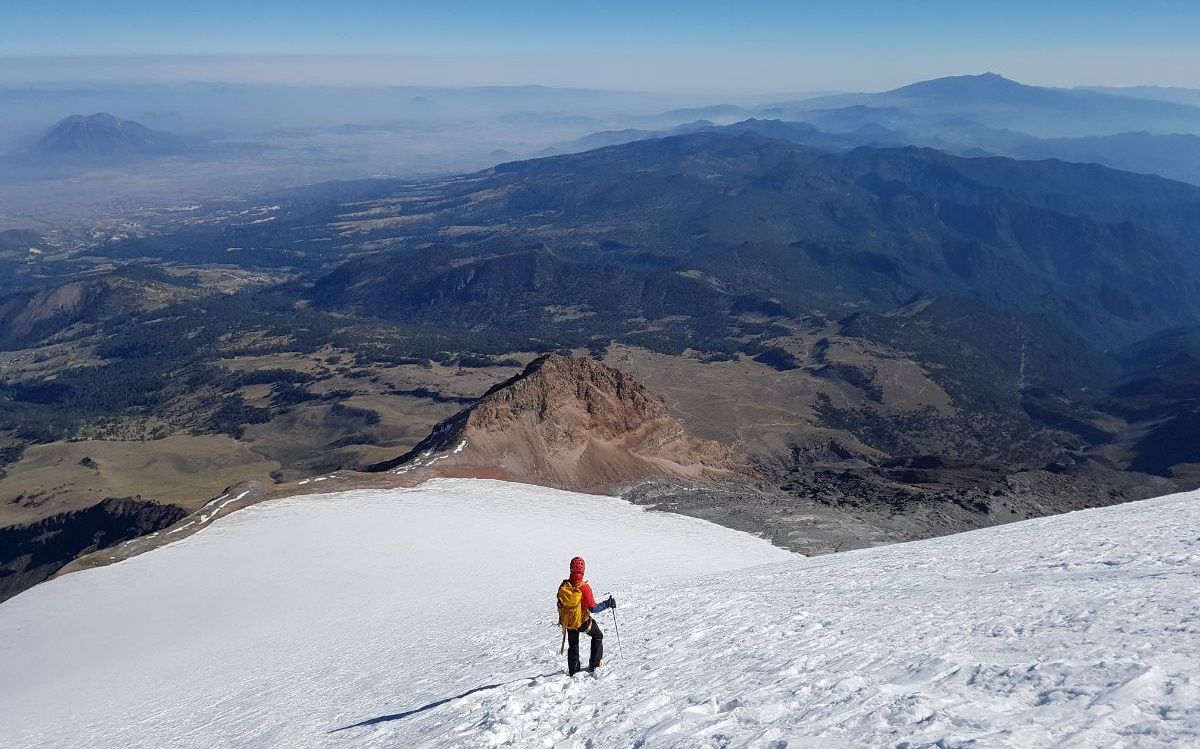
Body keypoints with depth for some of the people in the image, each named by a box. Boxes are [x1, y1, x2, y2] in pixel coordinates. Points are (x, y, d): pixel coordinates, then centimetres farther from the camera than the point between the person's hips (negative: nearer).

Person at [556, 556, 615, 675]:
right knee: (598, 636, 22)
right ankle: (593, 665, 20)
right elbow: (593, 608, -22)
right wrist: (607, 604, -9)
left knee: (573, 646, 24)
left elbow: (560, 606, 4)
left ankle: (573, 672, 28)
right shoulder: (584, 587, -25)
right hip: (583, 622, -4)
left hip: (568, 622, 4)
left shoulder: (563, 586, -9)